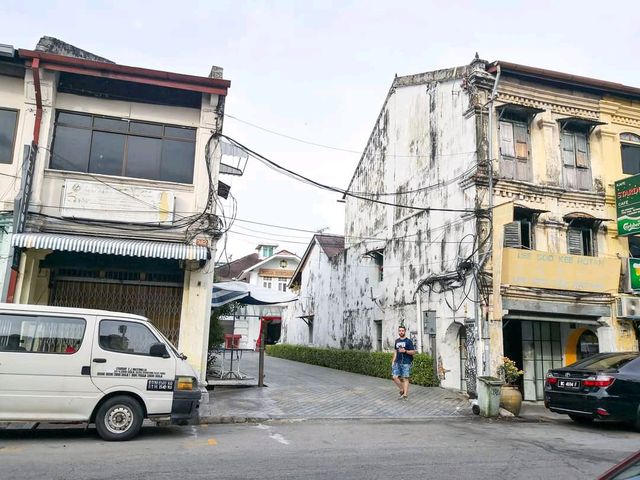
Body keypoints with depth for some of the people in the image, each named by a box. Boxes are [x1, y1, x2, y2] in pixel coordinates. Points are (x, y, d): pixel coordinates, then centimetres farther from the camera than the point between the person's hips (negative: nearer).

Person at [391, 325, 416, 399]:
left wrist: (405, 351, -19)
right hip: (397, 363, 5)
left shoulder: (408, 341, -2)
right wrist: (393, 361, 17)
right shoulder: (397, 341, 15)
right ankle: (402, 389, 18)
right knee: (394, 377, -2)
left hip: (406, 363, -5)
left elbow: (413, 352, -5)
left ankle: (405, 394, -1)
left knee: (405, 378, -5)